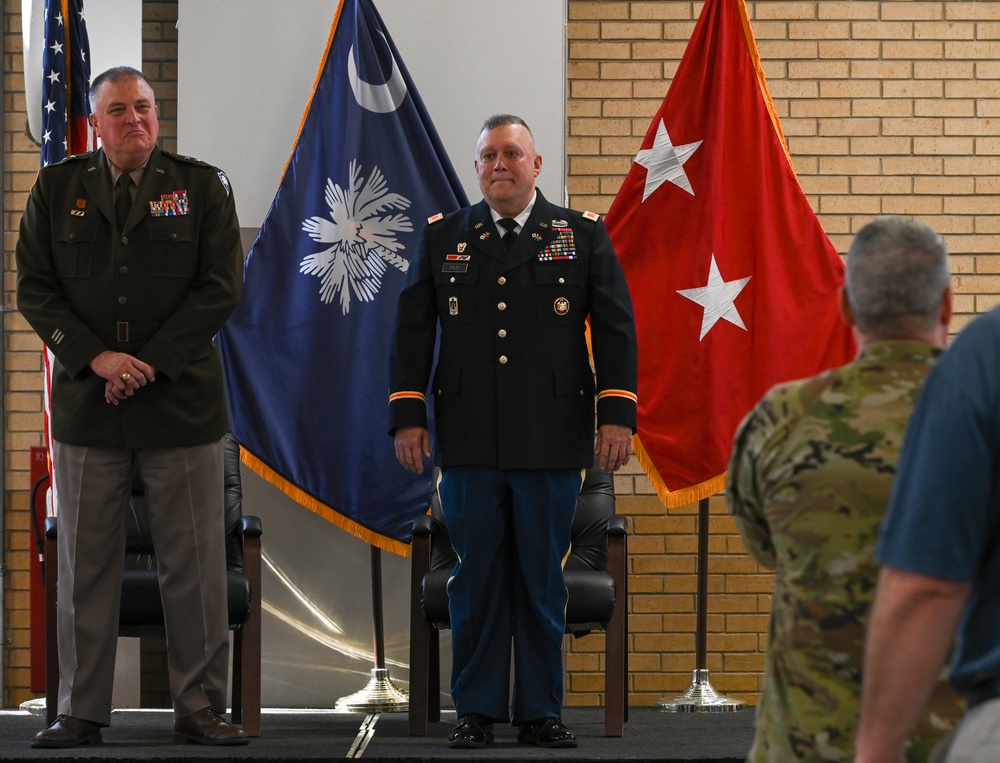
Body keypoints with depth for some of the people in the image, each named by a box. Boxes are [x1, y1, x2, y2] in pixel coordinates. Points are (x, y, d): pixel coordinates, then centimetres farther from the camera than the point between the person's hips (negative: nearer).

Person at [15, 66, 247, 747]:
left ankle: (201, 707, 9)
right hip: (86, 404, 1)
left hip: (181, 403, -1)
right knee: (85, 565, 4)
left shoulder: (201, 187, 3)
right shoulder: (57, 189, 7)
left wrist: (149, 365, -11)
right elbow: (35, 289, 3)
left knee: (195, 563, 0)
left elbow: (221, 288, -3)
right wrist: (96, 357, -11)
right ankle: (82, 711, 11)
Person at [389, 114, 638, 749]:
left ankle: (541, 711, 11)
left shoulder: (583, 236, 8)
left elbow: (616, 330, 5)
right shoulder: (443, 238, 11)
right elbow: (412, 332, 11)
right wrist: (408, 416, 3)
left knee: (543, 580, 3)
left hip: (552, 443, -1)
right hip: (468, 443, 1)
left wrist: (617, 415, -3)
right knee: (476, 578, 2)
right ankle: (477, 710, 10)